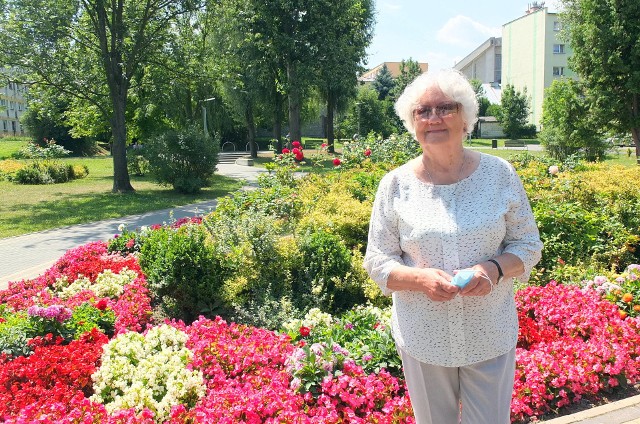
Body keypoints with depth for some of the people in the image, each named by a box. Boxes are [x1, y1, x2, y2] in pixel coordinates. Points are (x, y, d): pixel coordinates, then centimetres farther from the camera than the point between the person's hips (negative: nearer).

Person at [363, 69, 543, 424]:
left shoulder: (500, 174, -4)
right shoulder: (395, 184, -6)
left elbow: (528, 245, 3)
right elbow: (377, 261, -3)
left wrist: (495, 269, -19)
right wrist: (419, 279, -22)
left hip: (491, 338, 0)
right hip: (422, 340, 0)